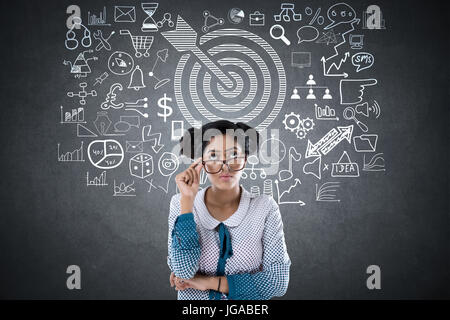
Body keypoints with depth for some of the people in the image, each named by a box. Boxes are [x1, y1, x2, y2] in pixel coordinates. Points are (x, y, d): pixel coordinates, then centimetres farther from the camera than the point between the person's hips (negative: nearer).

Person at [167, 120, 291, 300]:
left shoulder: (265, 207, -6)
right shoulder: (180, 203, -5)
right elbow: (184, 272, -14)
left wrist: (210, 282, -12)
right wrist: (187, 199, -17)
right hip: (194, 305, 1)